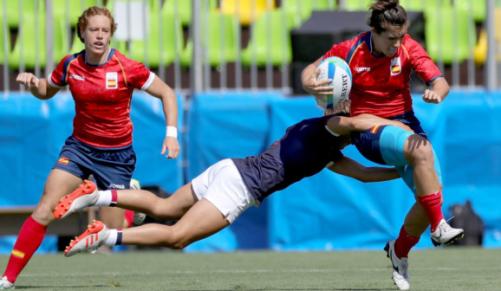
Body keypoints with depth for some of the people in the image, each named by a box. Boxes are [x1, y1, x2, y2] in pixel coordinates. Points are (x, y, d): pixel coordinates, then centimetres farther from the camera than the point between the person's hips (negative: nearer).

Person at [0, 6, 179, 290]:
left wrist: (172, 133, -13)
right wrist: (33, 83, -9)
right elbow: (46, 91, 14)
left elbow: (166, 92, -4)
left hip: (117, 155, -2)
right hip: (79, 147, 2)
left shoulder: (126, 68, -15)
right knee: (45, 210, -14)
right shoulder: (70, 65, -5)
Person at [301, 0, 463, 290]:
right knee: (422, 150, -35)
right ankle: (438, 227, -26)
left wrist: (437, 92, -41)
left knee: (432, 193, -12)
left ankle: (400, 251, 15)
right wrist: (309, 84, -24)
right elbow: (310, 70, 1)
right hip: (368, 128, -4)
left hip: (404, 123, 4)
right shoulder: (350, 51, -12)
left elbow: (440, 81, -16)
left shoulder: (408, 48, -8)